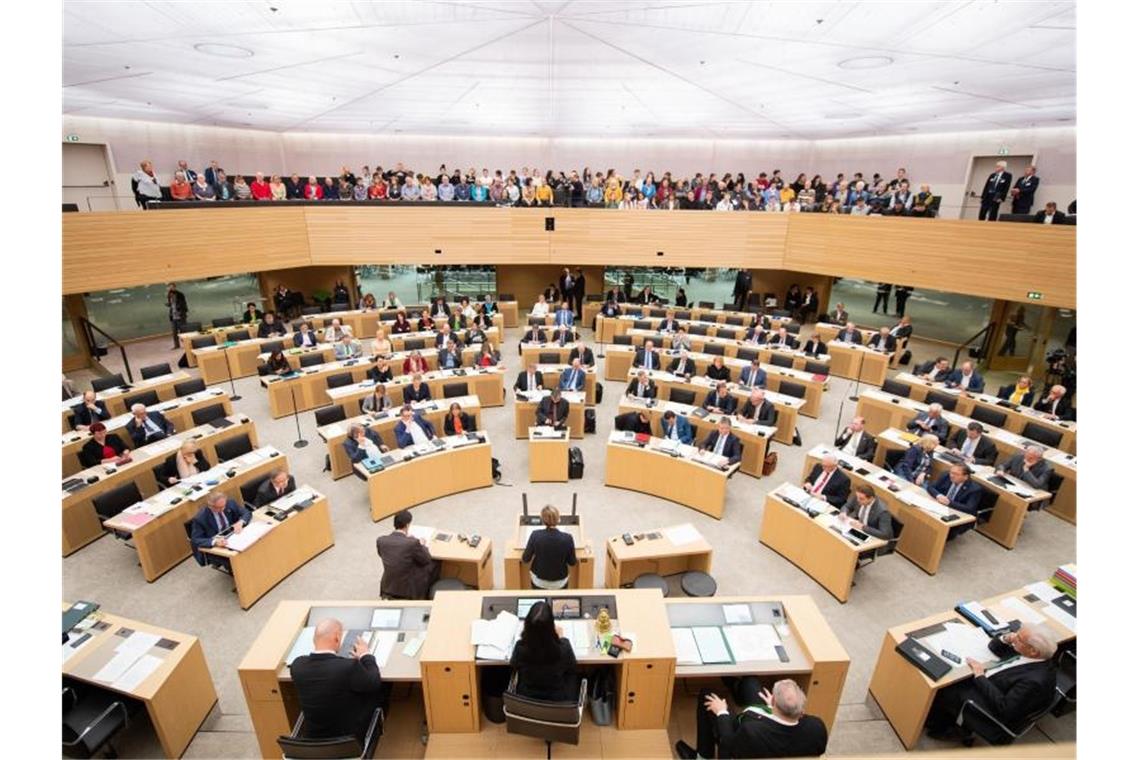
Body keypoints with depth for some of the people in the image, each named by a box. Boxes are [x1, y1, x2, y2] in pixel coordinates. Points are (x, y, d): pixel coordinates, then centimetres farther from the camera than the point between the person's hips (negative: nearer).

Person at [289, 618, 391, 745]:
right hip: (350, 738, -5)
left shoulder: (297, 665, -19)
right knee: (382, 689, 14)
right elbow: (374, 683, -14)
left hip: (313, 738, 5)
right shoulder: (349, 667, -33)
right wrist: (366, 656, 2)